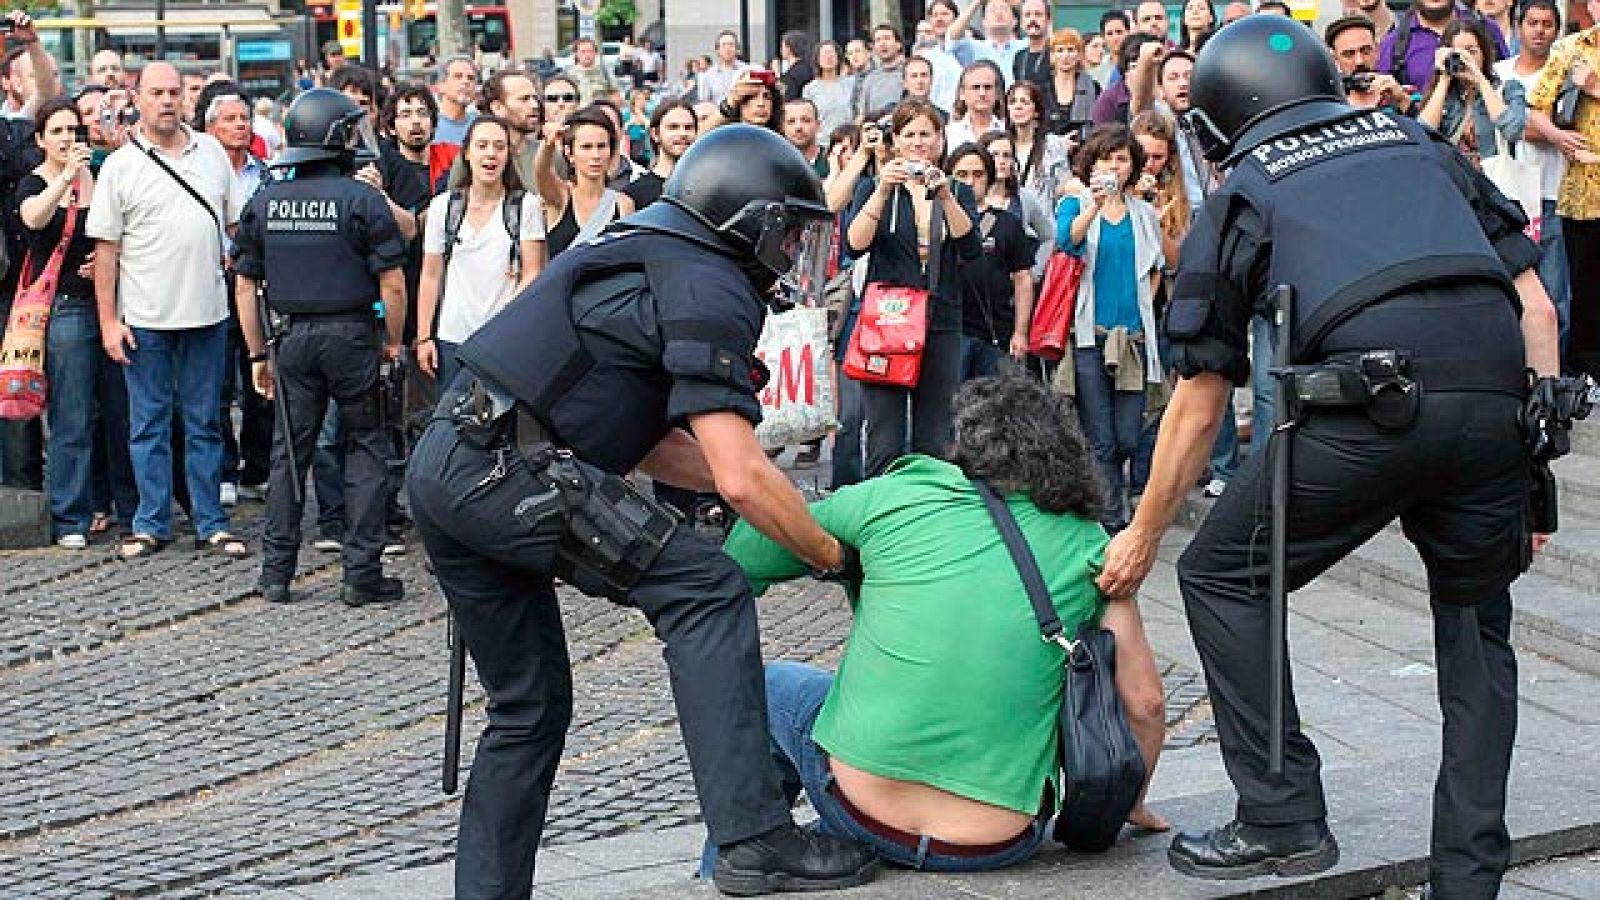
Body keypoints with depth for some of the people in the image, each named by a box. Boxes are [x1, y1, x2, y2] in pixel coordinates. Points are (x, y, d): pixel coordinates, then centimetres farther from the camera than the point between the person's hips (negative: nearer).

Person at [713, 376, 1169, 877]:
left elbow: (740, 556, 10)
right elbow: (1144, 702, 5)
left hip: (861, 812, -1)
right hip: (1001, 847, 1)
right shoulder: (1087, 545, 4)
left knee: (768, 684, 28)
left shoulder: (899, 496, 0)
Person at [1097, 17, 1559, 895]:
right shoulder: (1419, 143, 28)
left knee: (1223, 578, 17)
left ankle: (1282, 819, 14)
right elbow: (1536, 305, 19)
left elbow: (1198, 405, 20)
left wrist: (1142, 536, 31)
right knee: (1475, 624, 24)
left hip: (1371, 400, -4)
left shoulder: (1240, 196, 19)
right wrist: (1534, 458, 22)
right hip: (1496, 394, 4)